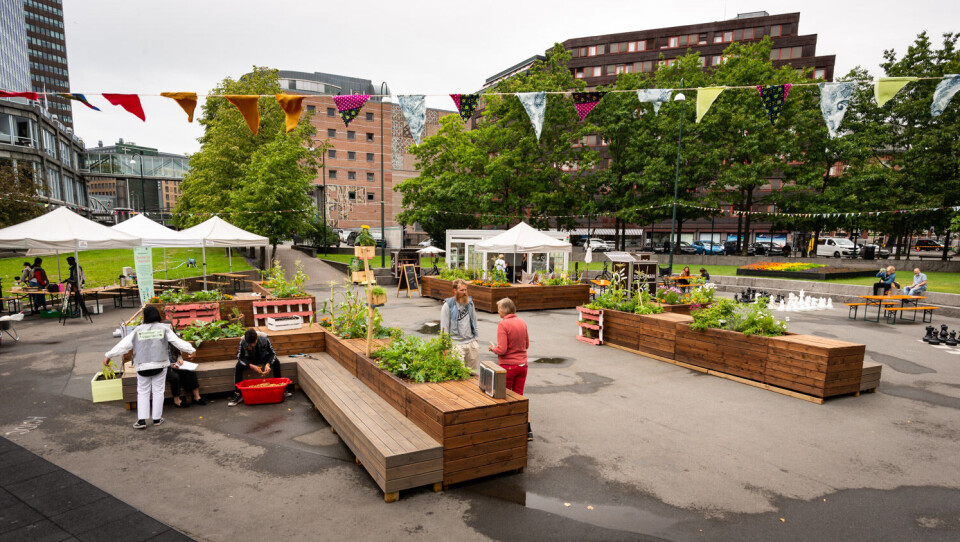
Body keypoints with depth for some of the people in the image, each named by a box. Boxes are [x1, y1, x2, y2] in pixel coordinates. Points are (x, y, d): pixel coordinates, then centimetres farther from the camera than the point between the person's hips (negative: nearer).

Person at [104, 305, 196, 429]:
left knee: (142, 392, 11)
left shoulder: (138, 330, -1)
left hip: (142, 366, 1)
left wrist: (108, 355, 10)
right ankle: (157, 418, 14)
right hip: (160, 365, 0)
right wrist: (191, 350, 4)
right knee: (158, 391, 9)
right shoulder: (164, 329, -3)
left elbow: (124, 345, 0)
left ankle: (141, 420, 5)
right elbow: (178, 342, -5)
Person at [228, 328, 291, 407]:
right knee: (238, 366, -28)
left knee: (276, 362, -27)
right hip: (250, 359, 0)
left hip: (263, 357, 0)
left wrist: (268, 364, -39)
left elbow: (272, 353, -21)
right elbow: (240, 357, -19)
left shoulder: (264, 338, -28)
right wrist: (251, 366, -34)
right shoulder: (243, 341, -27)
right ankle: (238, 394, -23)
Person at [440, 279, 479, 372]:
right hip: (456, 344, -5)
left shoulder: (470, 302, 10)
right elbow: (444, 327, -5)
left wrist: (476, 338, 14)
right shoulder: (448, 305, -5)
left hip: (472, 343, 5)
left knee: (474, 371, 8)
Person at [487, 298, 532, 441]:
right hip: (522, 365, 6)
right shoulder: (522, 323, 3)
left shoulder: (503, 324, -18)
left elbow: (502, 350, -20)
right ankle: (527, 430, 14)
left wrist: (493, 348, -1)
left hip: (508, 366, -6)